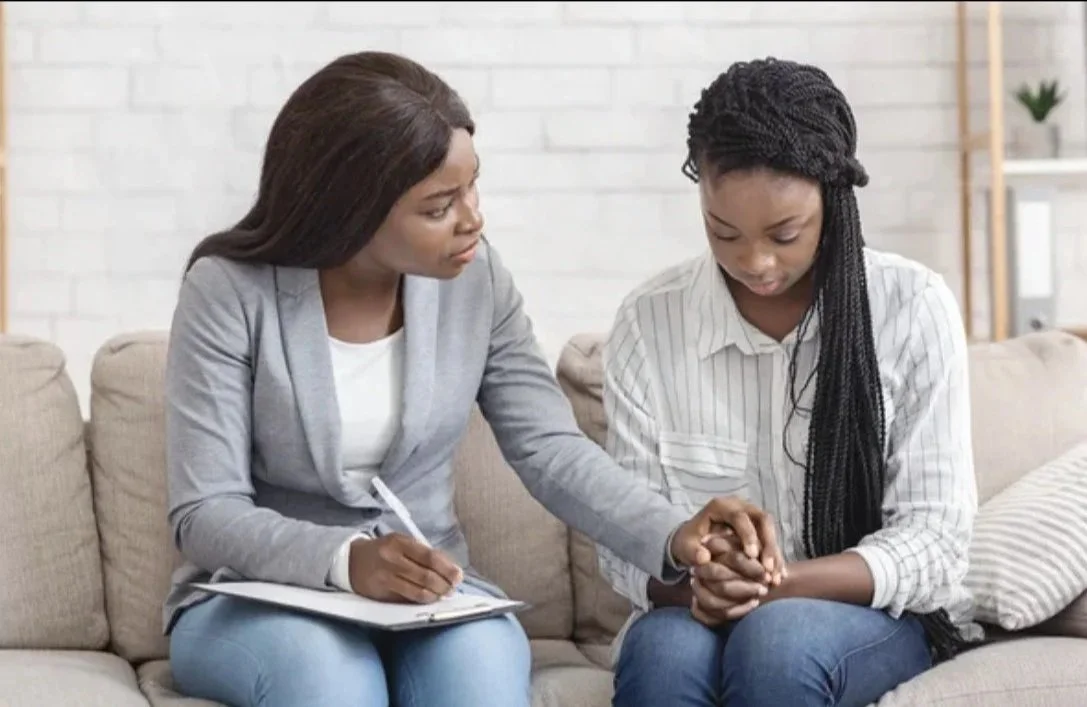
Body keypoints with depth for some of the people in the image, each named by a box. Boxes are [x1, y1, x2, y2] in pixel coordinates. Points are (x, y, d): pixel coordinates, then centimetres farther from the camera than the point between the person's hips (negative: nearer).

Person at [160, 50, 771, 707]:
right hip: (255, 595, -2)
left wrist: (671, 535, -25)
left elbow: (552, 449, -7)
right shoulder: (230, 291, -15)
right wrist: (345, 560, -34)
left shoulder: (476, 278, -4)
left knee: (481, 654, -31)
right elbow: (205, 513, -16)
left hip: (429, 595, 3)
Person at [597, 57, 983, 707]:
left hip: (879, 612, -1)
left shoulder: (914, 308, -8)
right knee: (662, 650, -35)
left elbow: (935, 539, -9)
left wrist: (780, 585, -25)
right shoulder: (648, 321, -3)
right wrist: (694, 581, -26)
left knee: (777, 639, -35)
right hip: (699, 612, 1)